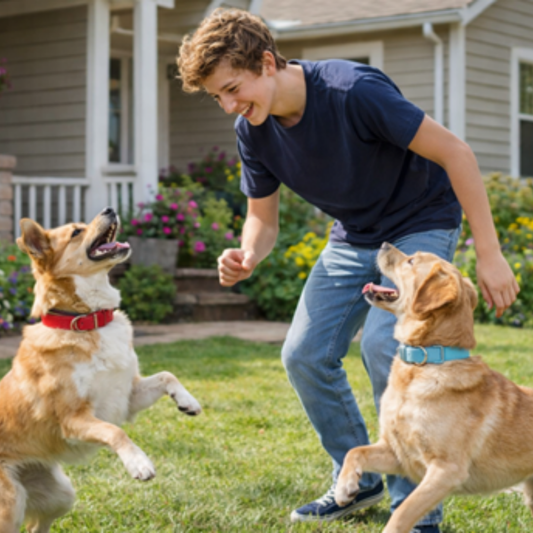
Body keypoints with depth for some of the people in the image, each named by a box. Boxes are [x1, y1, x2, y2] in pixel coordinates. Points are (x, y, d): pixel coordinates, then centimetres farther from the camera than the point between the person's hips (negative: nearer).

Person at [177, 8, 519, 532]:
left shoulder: (353, 90, -31)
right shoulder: (253, 131, -10)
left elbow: (454, 151, -25)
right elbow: (263, 219, 2)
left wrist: (489, 254, -25)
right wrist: (246, 258, -24)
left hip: (421, 224, -7)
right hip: (353, 238, 7)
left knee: (382, 342, -25)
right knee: (304, 355, 0)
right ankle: (358, 482, 21)